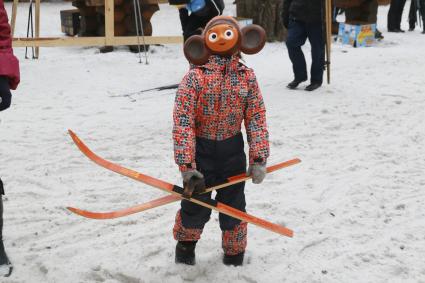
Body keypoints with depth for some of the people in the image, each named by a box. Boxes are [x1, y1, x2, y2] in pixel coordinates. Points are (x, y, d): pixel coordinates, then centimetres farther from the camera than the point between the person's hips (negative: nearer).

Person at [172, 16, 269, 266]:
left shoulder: (247, 77, -5)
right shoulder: (195, 77, -15)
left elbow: (257, 119, -2)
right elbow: (182, 122, -18)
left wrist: (259, 159, -8)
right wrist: (187, 165, -23)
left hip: (232, 151, 2)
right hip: (201, 149, -2)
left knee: (233, 205, 12)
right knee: (197, 206, 7)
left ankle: (234, 253, 36)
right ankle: (186, 244, 38)